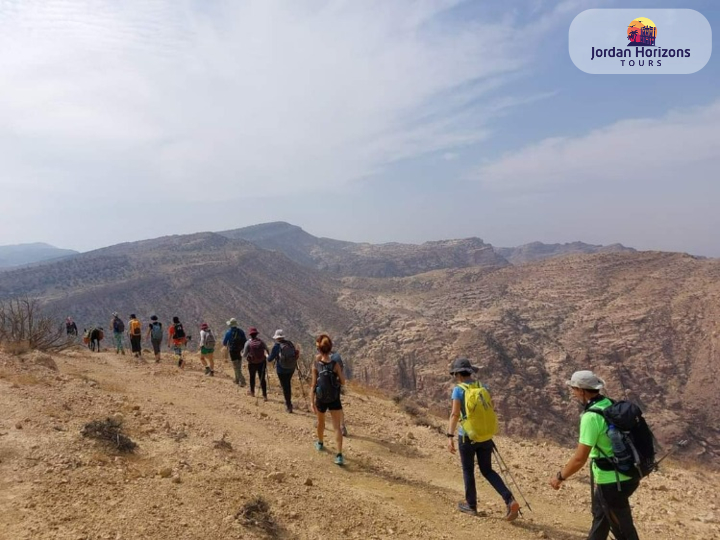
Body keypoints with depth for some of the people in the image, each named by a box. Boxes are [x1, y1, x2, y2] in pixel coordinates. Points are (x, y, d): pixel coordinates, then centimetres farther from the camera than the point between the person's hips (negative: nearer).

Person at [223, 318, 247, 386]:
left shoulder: (228, 332, -10)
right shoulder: (240, 331, -1)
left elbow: (224, 343, -1)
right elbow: (245, 341, 0)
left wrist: (225, 344, 22)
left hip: (232, 351, -4)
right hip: (240, 351, 4)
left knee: (236, 367, -2)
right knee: (239, 366, 19)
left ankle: (242, 381, -11)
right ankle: (237, 380, 30)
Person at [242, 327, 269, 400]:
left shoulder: (248, 343, -11)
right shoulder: (261, 342, -4)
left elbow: (244, 355, -7)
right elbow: (266, 351, -4)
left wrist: (243, 354, 14)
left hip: (252, 363, -1)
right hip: (262, 363, 1)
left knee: (252, 377, 22)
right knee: (262, 379, 4)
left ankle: (252, 392, 41)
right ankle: (264, 395, -1)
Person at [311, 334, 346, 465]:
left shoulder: (316, 365, -13)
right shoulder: (335, 364, -14)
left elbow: (314, 385, -12)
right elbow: (343, 382, -5)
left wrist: (312, 402, -6)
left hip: (321, 399, 1)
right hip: (334, 400, -1)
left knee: (321, 422, 26)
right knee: (337, 426, 1)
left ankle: (320, 444, 48)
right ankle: (339, 455, -9)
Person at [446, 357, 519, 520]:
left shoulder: (458, 390, -11)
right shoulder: (483, 387, 4)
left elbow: (455, 414, -22)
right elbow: (492, 412, 10)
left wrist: (450, 437, -26)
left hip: (467, 436, -5)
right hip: (485, 435, 5)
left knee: (468, 470, 16)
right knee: (487, 471, 17)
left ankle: (471, 505, 30)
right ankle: (510, 501, 3)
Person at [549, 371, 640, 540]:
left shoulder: (591, 416, -25)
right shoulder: (611, 405, 0)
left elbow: (580, 458, -23)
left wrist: (560, 477, -8)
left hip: (613, 481, -9)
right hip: (626, 474, 9)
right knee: (600, 514, 27)